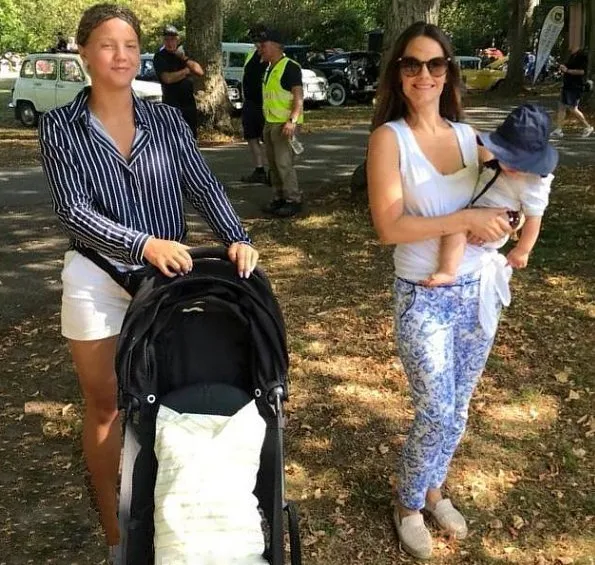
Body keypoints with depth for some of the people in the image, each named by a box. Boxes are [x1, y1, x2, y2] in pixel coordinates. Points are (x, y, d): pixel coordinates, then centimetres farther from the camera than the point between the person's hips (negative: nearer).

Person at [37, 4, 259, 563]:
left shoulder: (166, 120, 2)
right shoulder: (60, 126, -6)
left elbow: (204, 187, -5)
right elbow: (73, 212, -16)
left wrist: (236, 238, -23)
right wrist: (144, 244, -30)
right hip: (97, 280, -2)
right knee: (106, 404, 11)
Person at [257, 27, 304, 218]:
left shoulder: (290, 67, -12)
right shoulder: (270, 68, 16)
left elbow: (299, 97, -17)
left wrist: (292, 120, -27)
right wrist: (267, 122, 19)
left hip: (284, 124, -9)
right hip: (269, 123, 9)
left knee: (284, 163, -11)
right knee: (273, 164, 11)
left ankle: (294, 200, -5)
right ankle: (279, 198, 19)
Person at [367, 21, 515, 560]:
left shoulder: (467, 135, 3)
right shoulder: (389, 137, -11)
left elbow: (503, 194, 16)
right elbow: (389, 228, -19)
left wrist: (498, 222, -8)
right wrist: (467, 219, -23)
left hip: (478, 291, 5)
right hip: (425, 298, -5)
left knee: (458, 408, 17)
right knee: (437, 412, 1)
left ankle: (433, 490, 40)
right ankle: (408, 505, 28)